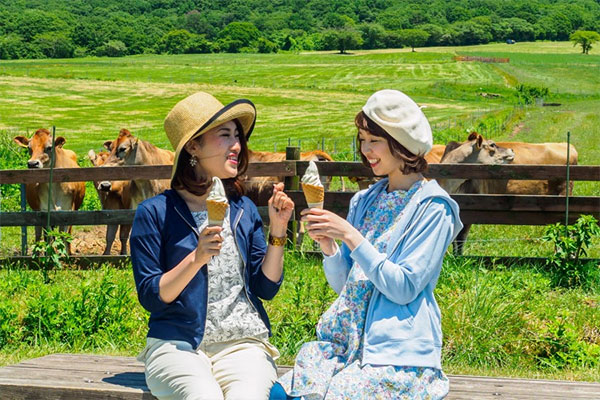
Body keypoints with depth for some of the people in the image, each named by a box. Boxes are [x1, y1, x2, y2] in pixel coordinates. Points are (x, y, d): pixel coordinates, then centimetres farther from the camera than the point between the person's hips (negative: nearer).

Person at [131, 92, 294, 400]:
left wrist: (277, 229, -1)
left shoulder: (243, 210, 11)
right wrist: (197, 258, -18)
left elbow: (267, 288, 9)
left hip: (243, 343, 3)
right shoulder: (154, 213, 0)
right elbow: (150, 297, -5)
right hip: (177, 344, -2)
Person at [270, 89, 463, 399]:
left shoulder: (432, 209, -6)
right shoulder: (365, 201, 13)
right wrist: (327, 246, -7)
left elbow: (404, 288, -15)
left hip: (397, 356, -5)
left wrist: (350, 236, -19)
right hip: (345, 343, 6)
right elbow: (343, 284, 13)